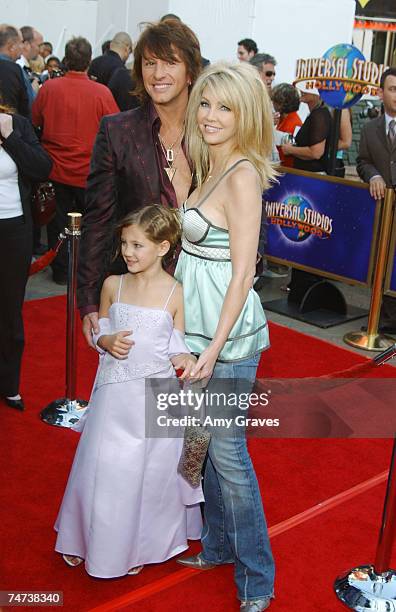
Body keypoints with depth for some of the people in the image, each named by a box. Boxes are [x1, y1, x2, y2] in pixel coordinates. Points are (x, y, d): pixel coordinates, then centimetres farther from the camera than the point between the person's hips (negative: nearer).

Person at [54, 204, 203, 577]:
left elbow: (177, 348, -3)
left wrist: (190, 363, -24)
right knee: (104, 468, 7)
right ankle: (102, 541, 32)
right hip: (114, 393, 2)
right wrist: (108, 342, -11)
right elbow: (99, 333, 11)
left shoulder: (176, 293, -8)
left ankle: (141, 545, 32)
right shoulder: (112, 285, 0)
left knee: (152, 472, 9)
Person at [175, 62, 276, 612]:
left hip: (228, 331, -9)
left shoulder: (242, 176, -17)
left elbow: (243, 272, -19)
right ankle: (218, 545, 38)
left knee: (228, 453, 0)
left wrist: (214, 348, -20)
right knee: (208, 443, 19)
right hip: (196, 322, 9)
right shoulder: (209, 167, 10)